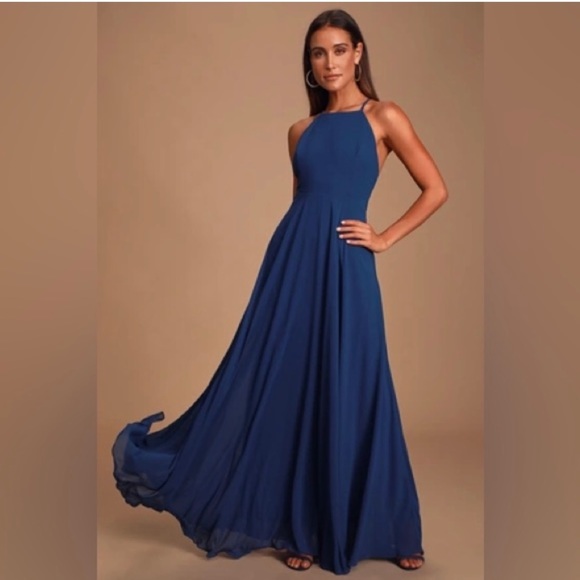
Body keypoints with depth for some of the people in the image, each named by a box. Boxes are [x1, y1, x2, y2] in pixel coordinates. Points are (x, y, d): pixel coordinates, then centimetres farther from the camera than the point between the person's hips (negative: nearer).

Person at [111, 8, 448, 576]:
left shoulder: (384, 117, 3)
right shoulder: (301, 130, 15)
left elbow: (436, 190, 2)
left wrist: (385, 238, -2)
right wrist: (294, 250, 11)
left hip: (345, 268, -4)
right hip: (292, 261, 4)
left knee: (350, 393, 2)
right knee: (285, 390, 4)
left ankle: (377, 526, 22)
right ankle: (301, 528, 21)